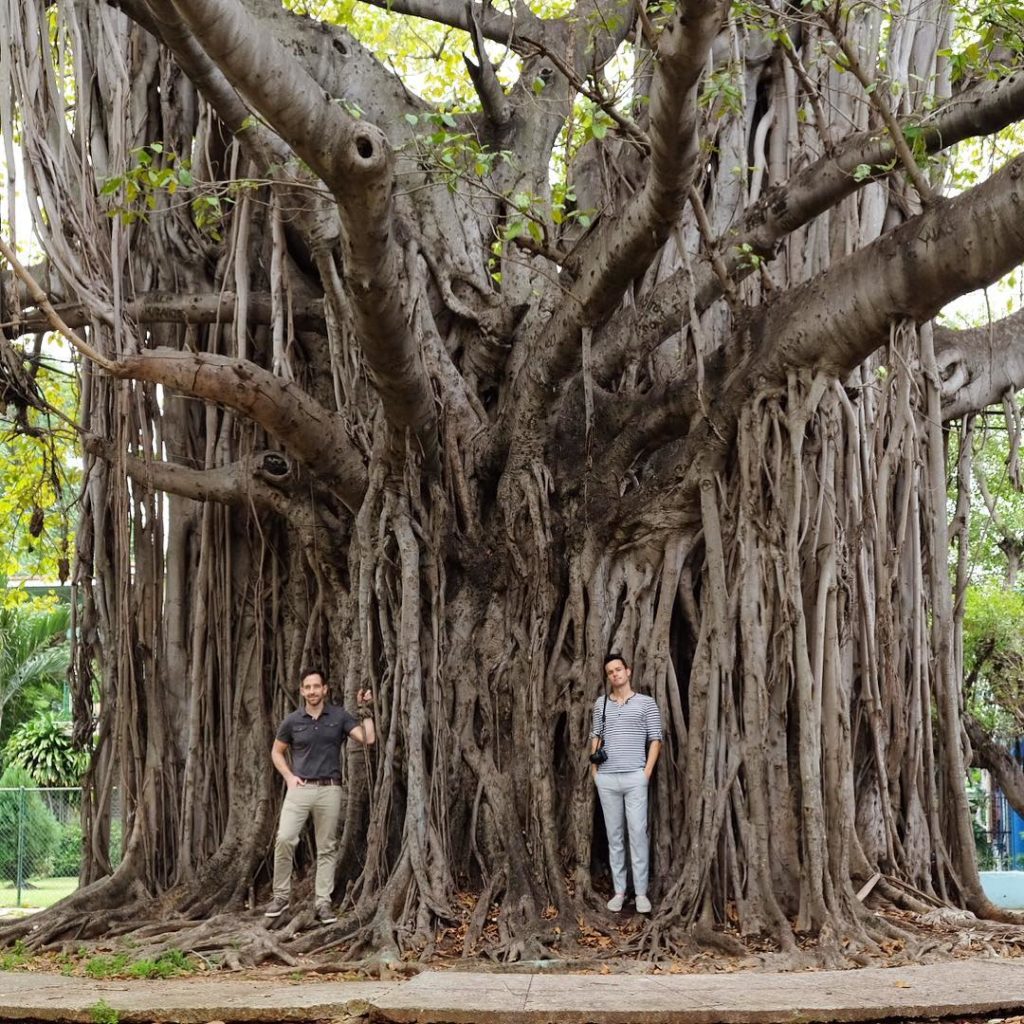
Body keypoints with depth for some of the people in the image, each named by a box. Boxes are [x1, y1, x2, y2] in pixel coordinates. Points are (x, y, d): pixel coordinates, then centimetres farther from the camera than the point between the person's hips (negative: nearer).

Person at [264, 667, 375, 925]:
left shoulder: (339, 716, 1)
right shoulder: (292, 721, 2)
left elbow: (368, 739, -10)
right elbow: (276, 752, 15)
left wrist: (366, 709, -8)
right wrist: (289, 776, 1)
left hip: (329, 790, 0)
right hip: (300, 789, 0)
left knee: (327, 848, 3)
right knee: (284, 839, -15)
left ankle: (322, 903, 9)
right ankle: (280, 895, 0)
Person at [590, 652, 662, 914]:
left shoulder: (646, 702, 3)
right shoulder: (601, 704, 13)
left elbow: (655, 740, 2)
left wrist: (647, 772, -6)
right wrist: (594, 768, 8)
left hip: (635, 777, -3)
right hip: (606, 779, 3)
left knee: (638, 833, -5)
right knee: (614, 835, 6)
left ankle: (641, 892, -2)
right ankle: (619, 890, 10)